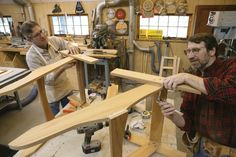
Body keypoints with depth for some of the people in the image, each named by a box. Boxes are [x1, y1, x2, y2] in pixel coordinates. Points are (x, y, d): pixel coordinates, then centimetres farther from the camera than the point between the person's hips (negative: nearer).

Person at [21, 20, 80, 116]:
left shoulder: (54, 40, -11)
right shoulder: (32, 56, -24)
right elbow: (46, 79, -26)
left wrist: (71, 47, -28)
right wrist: (63, 67, -40)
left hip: (66, 87, 5)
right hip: (52, 94, -5)